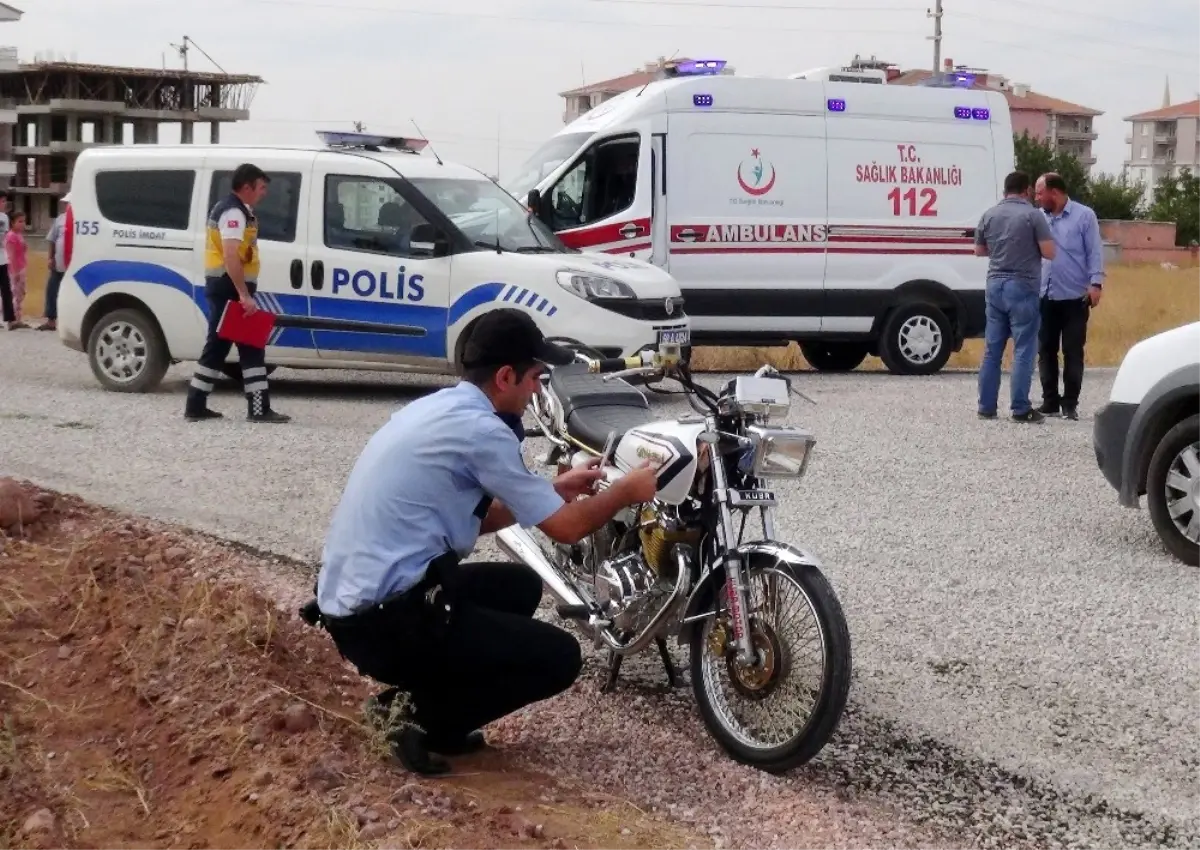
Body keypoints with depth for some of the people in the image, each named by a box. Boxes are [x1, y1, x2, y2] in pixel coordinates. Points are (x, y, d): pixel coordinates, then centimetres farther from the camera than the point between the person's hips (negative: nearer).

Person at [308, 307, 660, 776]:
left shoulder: (435, 408, 13)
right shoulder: (481, 429, -15)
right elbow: (565, 527, -8)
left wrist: (554, 489, 27)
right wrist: (627, 490, 9)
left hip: (353, 605, 9)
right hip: (386, 618, -9)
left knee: (520, 586, 23)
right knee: (558, 657, -2)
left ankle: (414, 700, 13)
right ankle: (426, 718, -4)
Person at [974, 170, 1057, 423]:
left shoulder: (989, 215, 7)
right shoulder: (1033, 215, -8)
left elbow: (979, 250, 17)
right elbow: (1049, 252, -9)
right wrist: (1032, 247, 10)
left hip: (995, 284, 5)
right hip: (1022, 287, -5)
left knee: (992, 349, 9)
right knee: (1023, 350, -2)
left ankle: (987, 406, 11)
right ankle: (1020, 409, -3)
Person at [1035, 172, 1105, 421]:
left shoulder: (1084, 215, -1)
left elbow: (1095, 252, -3)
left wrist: (1095, 283, -13)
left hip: (1075, 297, -4)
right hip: (1045, 297, 4)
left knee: (1073, 352, 0)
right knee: (1046, 351, 7)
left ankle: (1070, 403, 6)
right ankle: (1050, 401, 16)